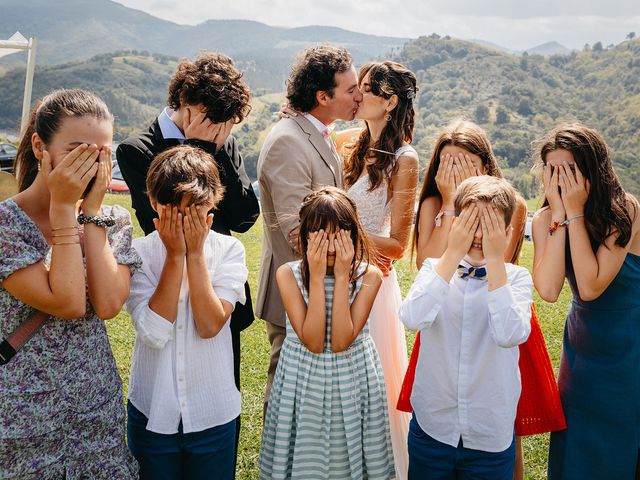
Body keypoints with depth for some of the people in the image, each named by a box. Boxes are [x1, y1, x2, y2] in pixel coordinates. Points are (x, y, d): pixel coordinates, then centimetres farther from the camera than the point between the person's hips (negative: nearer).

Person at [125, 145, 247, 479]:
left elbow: (210, 326, -20)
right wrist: (175, 255, -20)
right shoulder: (138, 252, -9)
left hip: (213, 413, 0)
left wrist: (195, 252, -19)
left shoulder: (229, 249, -8)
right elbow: (153, 332, -21)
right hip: (152, 410, 0)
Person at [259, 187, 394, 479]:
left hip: (353, 381, 0)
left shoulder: (369, 276, -11)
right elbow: (313, 342, -20)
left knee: (349, 455, 13)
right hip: (303, 382, 0)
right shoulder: (288, 274, -12)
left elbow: (341, 342, -20)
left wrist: (342, 277, -23)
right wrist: (317, 277, -24)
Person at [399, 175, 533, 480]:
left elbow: (510, 336, -25)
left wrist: (495, 260, -23)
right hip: (432, 424, 1)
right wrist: (453, 253, -22)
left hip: (491, 432, 0)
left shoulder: (516, 277, -7)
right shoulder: (435, 268, -4)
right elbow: (412, 319, -24)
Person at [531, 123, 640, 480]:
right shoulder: (545, 220, -9)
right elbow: (548, 290, -25)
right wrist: (559, 216, -25)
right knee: (578, 448, 16)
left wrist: (576, 213, -27)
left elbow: (590, 287, -29)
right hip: (582, 346, 4)